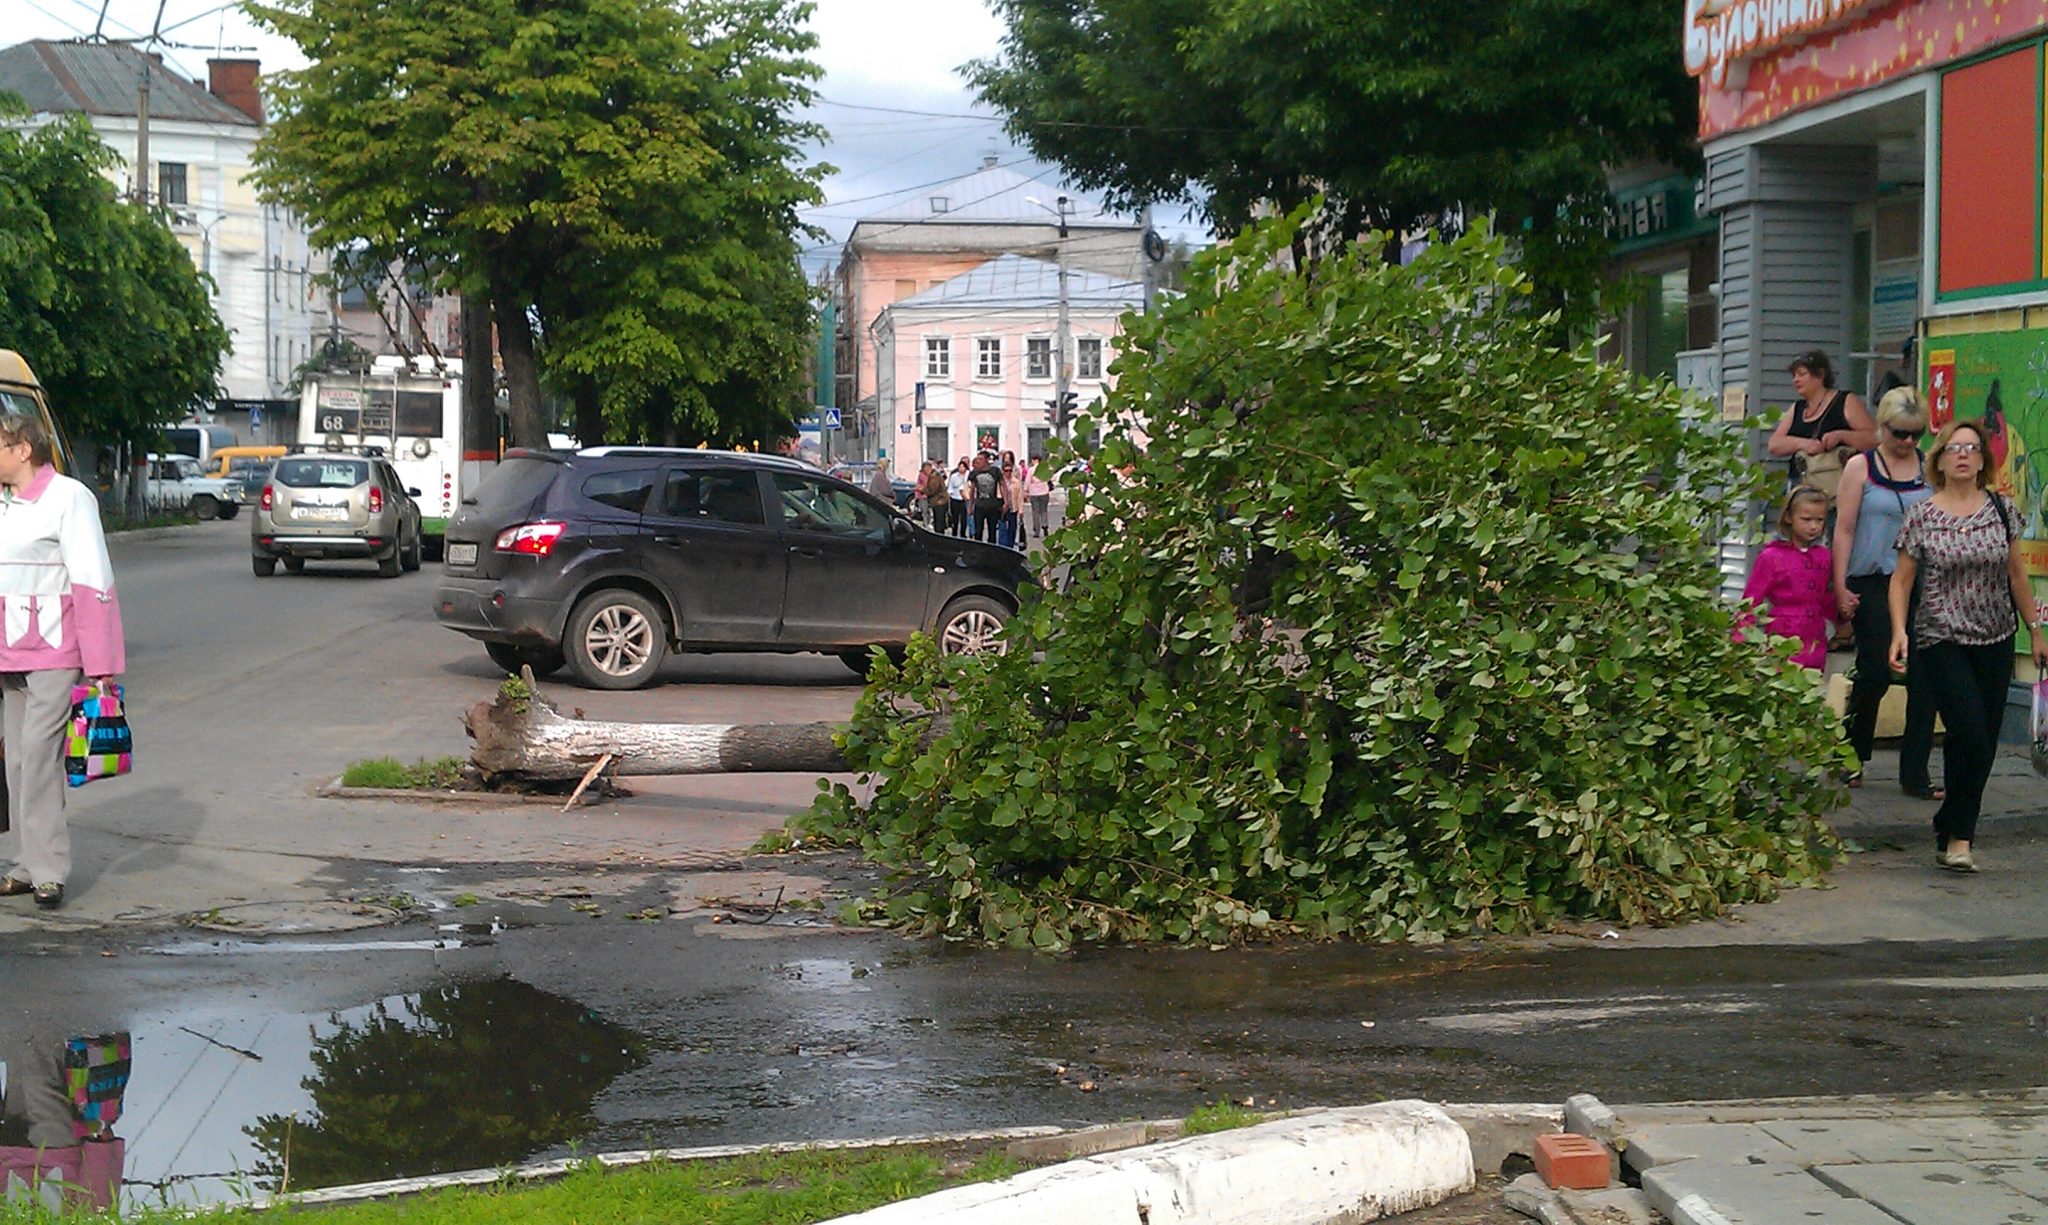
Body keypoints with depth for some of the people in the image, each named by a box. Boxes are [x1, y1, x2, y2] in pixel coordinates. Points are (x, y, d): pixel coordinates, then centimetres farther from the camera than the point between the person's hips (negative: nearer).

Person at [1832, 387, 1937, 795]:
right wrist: (1841, 588, -6)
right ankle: (1852, 757, 18)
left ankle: (1914, 774, 6)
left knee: (1924, 677, -2)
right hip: (1872, 583, -3)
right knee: (1876, 673, -5)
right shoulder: (1861, 467, 2)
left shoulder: (1929, 469, 10)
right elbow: (1844, 529, -1)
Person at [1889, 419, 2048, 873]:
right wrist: (1899, 631, -14)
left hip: (1995, 641, 4)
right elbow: (1902, 579, 0)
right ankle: (1957, 836, -2)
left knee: (1983, 745, 4)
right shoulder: (1921, 517, -3)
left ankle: (1953, 833, 18)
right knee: (1970, 734, -16)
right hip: (1942, 642, -4)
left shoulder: (2001, 510, 5)